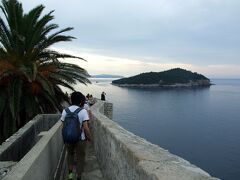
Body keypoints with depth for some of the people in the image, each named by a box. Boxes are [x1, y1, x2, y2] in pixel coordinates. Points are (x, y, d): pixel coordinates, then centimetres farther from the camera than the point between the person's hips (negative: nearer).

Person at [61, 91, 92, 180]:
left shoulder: (65, 111, -5)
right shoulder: (83, 111, -16)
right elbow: (85, 127, -18)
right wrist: (89, 137, -3)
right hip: (80, 139, -3)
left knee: (70, 154, 29)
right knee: (80, 157, 16)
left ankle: (70, 173, 31)